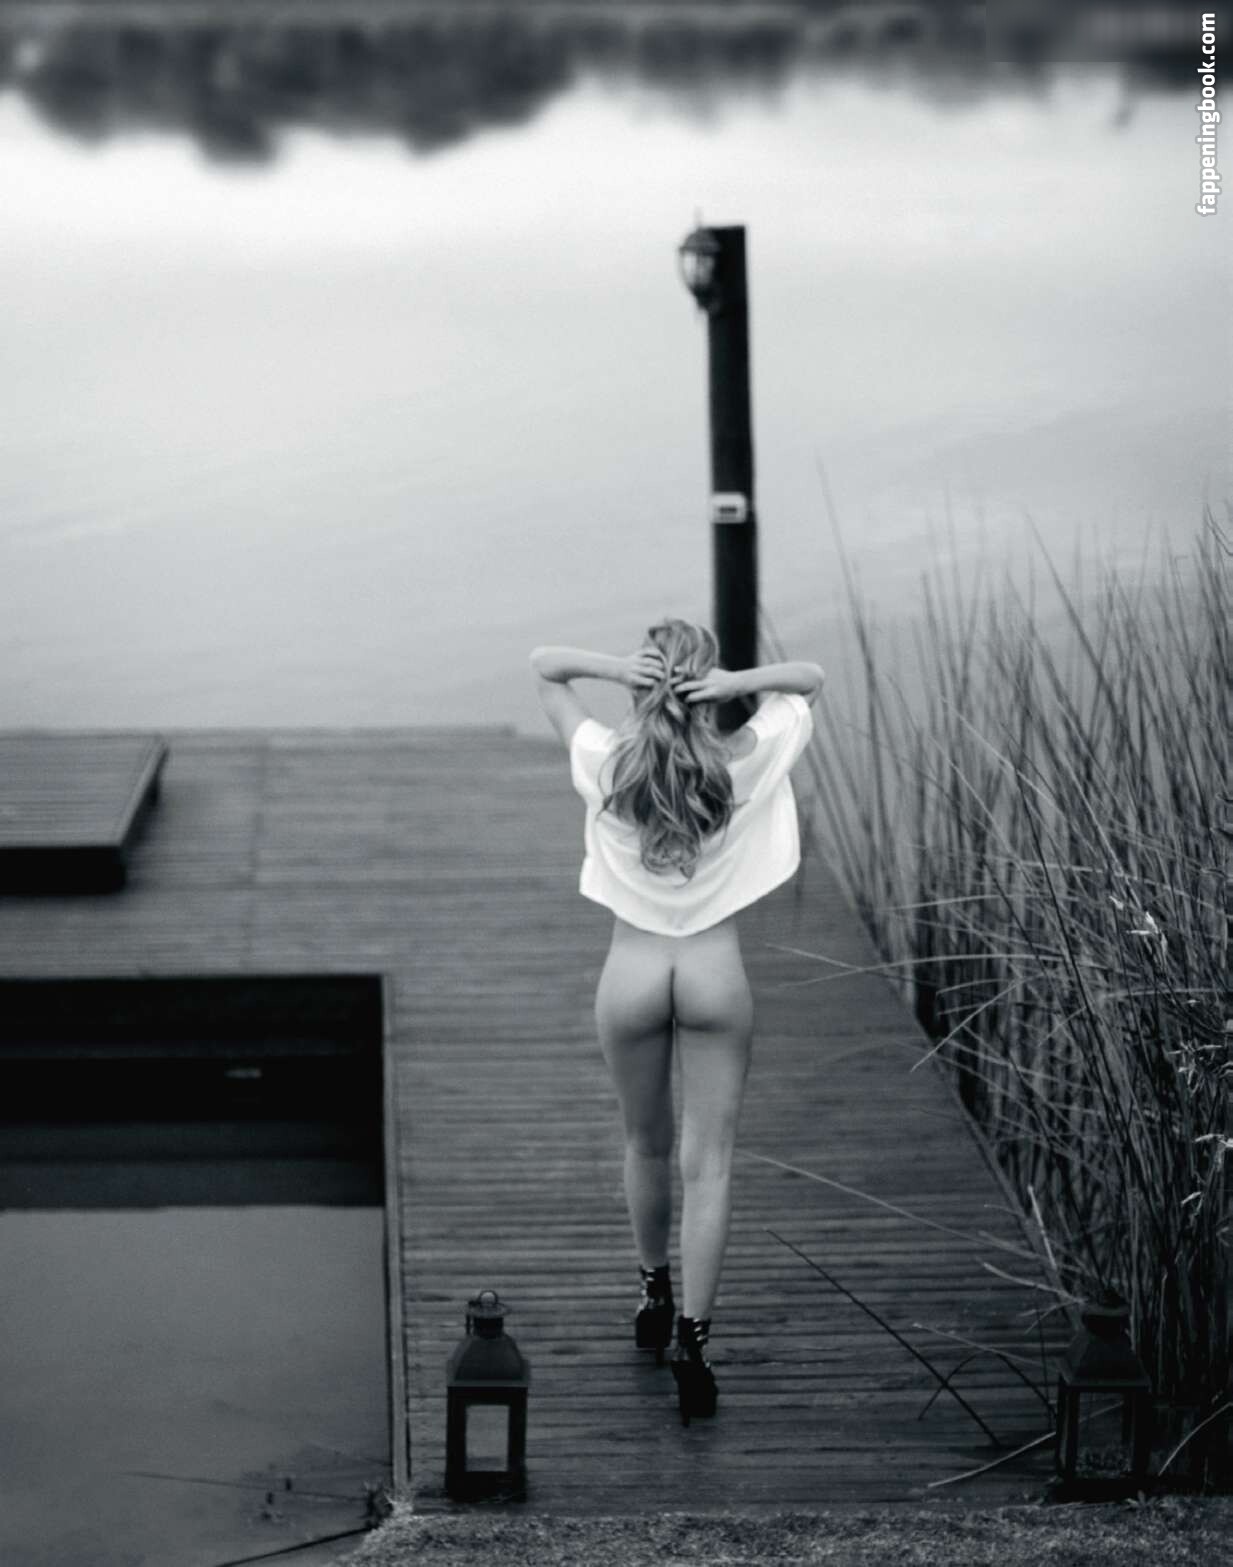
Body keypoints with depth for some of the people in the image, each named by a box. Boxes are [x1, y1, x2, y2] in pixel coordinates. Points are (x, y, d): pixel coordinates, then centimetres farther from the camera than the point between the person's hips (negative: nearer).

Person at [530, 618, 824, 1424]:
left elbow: (543, 664, 3)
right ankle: (693, 1334, -8)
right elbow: (811, 679, 6)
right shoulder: (746, 761, -10)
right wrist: (741, 684, -14)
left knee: (648, 1146, 22)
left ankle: (656, 1292, 38)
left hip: (632, 972, 1)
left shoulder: (607, 762, -9)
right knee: (709, 1162, 1)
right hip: (716, 969, -1)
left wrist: (614, 666, -16)